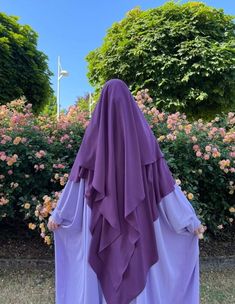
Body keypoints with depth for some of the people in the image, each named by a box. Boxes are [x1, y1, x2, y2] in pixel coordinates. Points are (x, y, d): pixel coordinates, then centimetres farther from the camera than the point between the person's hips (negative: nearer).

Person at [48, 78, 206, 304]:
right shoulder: (142, 132, -6)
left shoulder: (95, 132, -4)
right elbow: (164, 180, -7)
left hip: (101, 221, 1)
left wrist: (57, 214, 10)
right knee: (138, 268, 13)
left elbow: (77, 178, -2)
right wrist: (191, 219, 0)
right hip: (136, 219, 0)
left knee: (101, 273, 14)